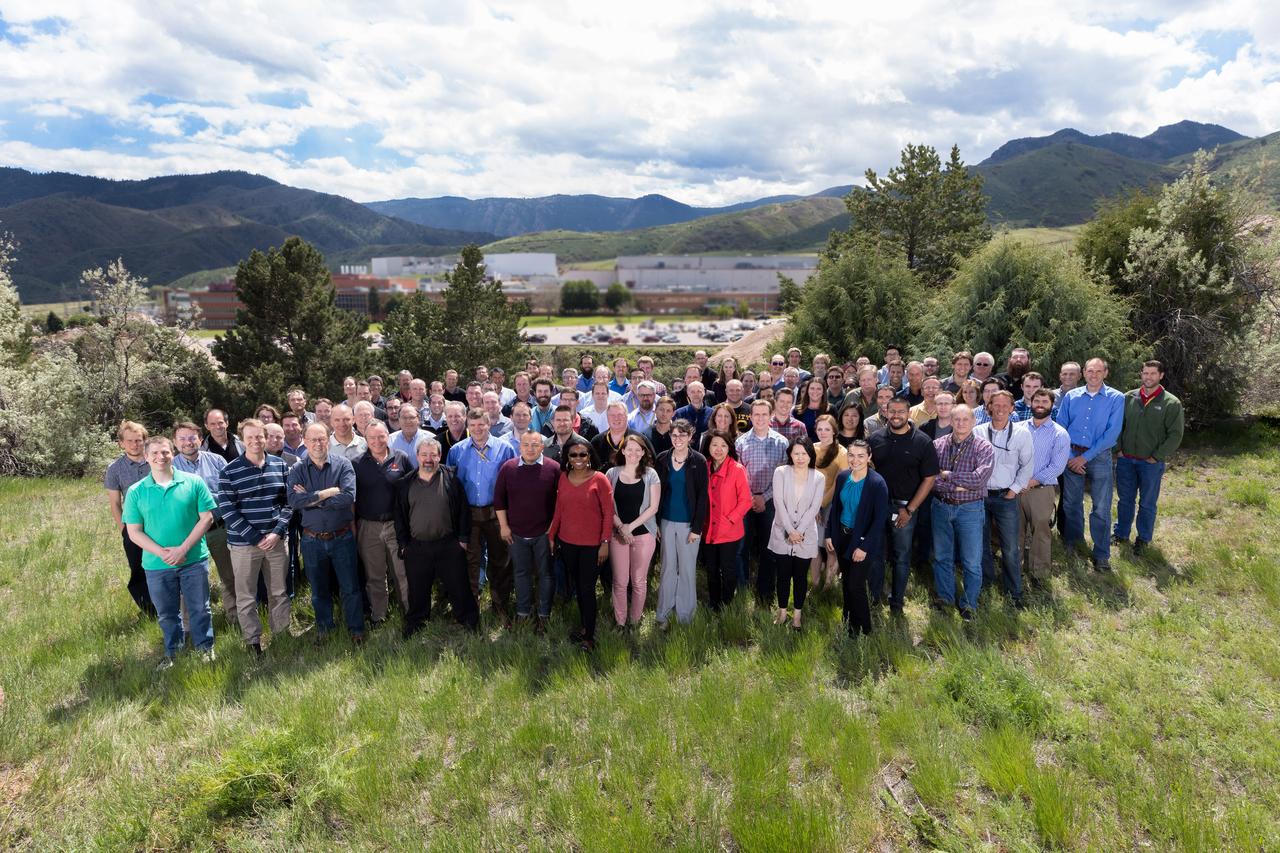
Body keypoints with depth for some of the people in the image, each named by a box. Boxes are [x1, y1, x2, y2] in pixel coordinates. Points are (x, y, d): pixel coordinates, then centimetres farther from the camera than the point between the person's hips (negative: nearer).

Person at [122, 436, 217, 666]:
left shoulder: (193, 482, -5)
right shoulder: (135, 492, -1)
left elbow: (207, 517, -6)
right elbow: (134, 532, -1)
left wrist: (183, 549, -14)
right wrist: (162, 553, -14)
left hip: (194, 560, -1)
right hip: (156, 565, 1)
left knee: (199, 608, 10)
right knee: (166, 613, 16)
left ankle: (205, 647, 30)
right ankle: (172, 651, 36)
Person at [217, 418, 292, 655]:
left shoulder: (280, 466, 3)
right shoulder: (229, 471, -7)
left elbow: (289, 502, 4)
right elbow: (227, 510, -10)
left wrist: (277, 532, -9)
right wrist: (255, 538, -14)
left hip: (277, 540, 3)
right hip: (243, 543, -2)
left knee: (280, 592, 13)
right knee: (246, 597, 7)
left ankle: (282, 635, 28)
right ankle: (253, 641, 21)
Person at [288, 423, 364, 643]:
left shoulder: (343, 464, -7)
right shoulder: (297, 470, -3)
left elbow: (349, 496, -21)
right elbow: (294, 501, -19)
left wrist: (312, 499, -17)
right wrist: (328, 492, -21)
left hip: (342, 537, -1)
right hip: (312, 540, 2)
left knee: (350, 587, 7)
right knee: (319, 589, 17)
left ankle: (356, 630, 22)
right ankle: (323, 628, 36)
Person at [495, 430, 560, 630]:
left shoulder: (554, 468, -9)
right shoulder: (508, 467, -3)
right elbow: (499, 498, 3)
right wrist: (503, 526, 1)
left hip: (545, 532, -2)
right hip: (516, 533, 2)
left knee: (545, 574, 8)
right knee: (521, 573, 15)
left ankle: (544, 614, 23)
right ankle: (523, 612, 30)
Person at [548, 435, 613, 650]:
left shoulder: (599, 479, -11)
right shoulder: (563, 477, 2)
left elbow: (608, 513, -9)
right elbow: (559, 510, 8)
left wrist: (605, 542, -12)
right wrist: (551, 535, 9)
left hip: (592, 545, -4)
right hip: (567, 542, 4)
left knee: (587, 589, 0)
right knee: (578, 586, 16)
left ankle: (589, 635, 15)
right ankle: (584, 625, 32)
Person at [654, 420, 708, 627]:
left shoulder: (698, 461, -6)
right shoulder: (662, 459, 2)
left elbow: (702, 496, -7)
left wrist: (697, 527, -10)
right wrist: (656, 523, 2)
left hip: (689, 523, -2)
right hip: (667, 522, 2)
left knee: (687, 569, 6)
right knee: (668, 568, 9)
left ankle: (685, 615, 18)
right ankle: (663, 614, 18)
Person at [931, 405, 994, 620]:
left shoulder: (982, 447, -8)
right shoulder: (938, 445, -1)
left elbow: (980, 478, -21)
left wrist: (947, 475, -16)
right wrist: (956, 486, -20)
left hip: (969, 508, -2)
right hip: (941, 506, 2)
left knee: (972, 561, 6)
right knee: (941, 556, 15)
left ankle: (969, 603, 24)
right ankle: (945, 597, 32)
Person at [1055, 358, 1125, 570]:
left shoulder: (1116, 398, -3)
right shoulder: (1071, 396, 4)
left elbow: (1112, 433, -10)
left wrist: (1086, 457, -13)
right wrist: (1068, 456, -7)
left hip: (1099, 456, -2)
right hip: (1072, 455, 2)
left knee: (1101, 507, 0)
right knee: (1071, 502, 12)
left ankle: (1101, 555, 9)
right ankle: (1073, 540, 31)